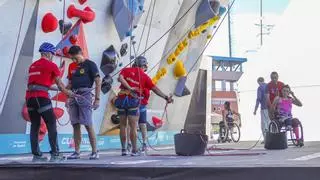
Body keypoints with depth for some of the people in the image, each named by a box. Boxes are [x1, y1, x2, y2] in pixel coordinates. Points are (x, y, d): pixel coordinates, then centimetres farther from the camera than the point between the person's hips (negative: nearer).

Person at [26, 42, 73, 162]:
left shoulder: (33, 66, 20)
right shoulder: (51, 65, 1)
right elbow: (60, 85, 5)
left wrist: (54, 88, 33)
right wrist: (68, 93, 22)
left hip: (29, 97, 7)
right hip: (41, 98, -7)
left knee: (34, 126, 10)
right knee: (51, 124, 1)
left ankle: (36, 155, 10)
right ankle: (55, 154, -2)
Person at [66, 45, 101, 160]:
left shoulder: (90, 64, -1)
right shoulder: (72, 66, 17)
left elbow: (98, 82, -4)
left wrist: (97, 99, -9)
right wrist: (67, 98, 15)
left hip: (85, 95, -6)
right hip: (74, 96, 6)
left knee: (88, 125, -9)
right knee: (75, 125, 5)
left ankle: (95, 152, -3)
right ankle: (77, 152, 10)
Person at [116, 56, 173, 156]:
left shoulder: (126, 70, 11)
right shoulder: (144, 76, 8)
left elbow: (120, 78, -10)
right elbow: (155, 89, 6)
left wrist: (130, 88, -11)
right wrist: (166, 97, 10)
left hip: (122, 99, 2)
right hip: (133, 101, -2)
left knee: (123, 125, 12)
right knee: (133, 127, 2)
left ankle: (123, 149, 13)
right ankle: (134, 150, 4)